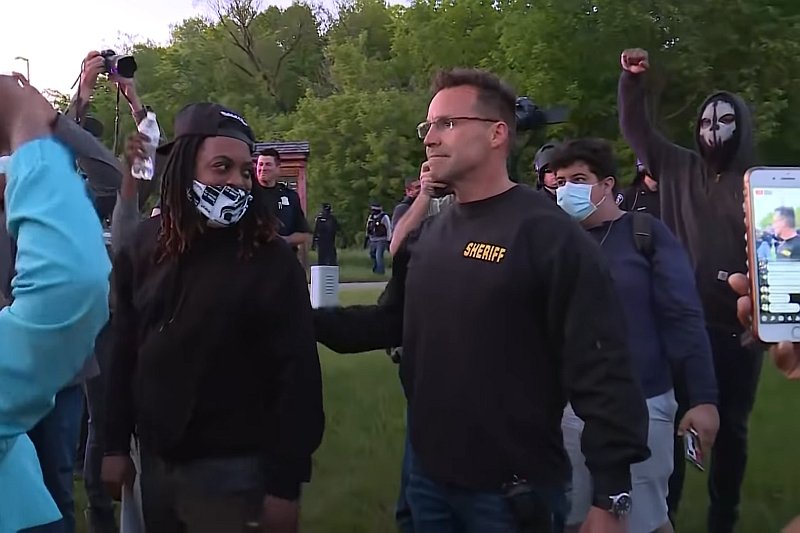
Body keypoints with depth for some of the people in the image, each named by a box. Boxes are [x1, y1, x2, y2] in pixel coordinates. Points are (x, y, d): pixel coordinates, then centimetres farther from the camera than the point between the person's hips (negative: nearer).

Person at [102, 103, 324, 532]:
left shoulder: (271, 260, -13)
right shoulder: (147, 245, 1)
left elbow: (297, 375, -15)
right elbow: (125, 349, 7)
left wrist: (285, 484, -15)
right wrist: (116, 444, 8)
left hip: (232, 472, -5)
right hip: (155, 461, 5)